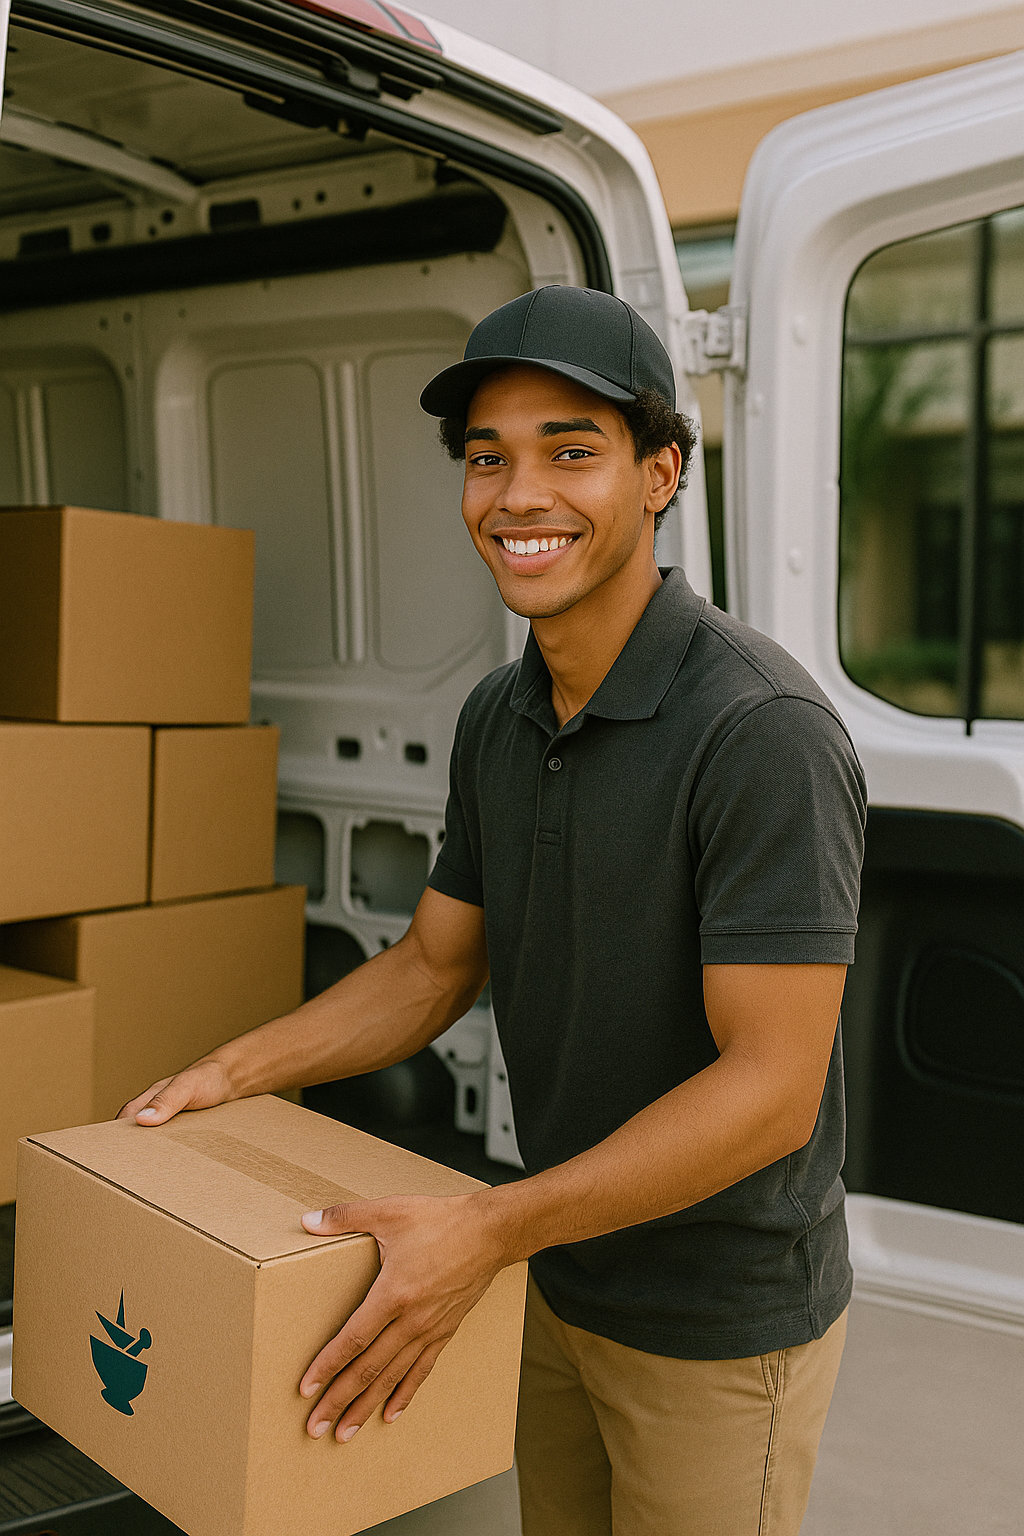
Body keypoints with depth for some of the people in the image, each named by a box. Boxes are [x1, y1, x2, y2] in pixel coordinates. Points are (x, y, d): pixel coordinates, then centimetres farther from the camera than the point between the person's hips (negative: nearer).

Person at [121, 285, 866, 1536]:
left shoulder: (762, 729, -26)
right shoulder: (497, 717, 0)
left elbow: (770, 1090, -27)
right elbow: (432, 968, 9)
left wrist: (487, 1231, -30)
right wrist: (234, 1072, -1)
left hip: (721, 1326, -7)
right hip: (561, 1281, 7)